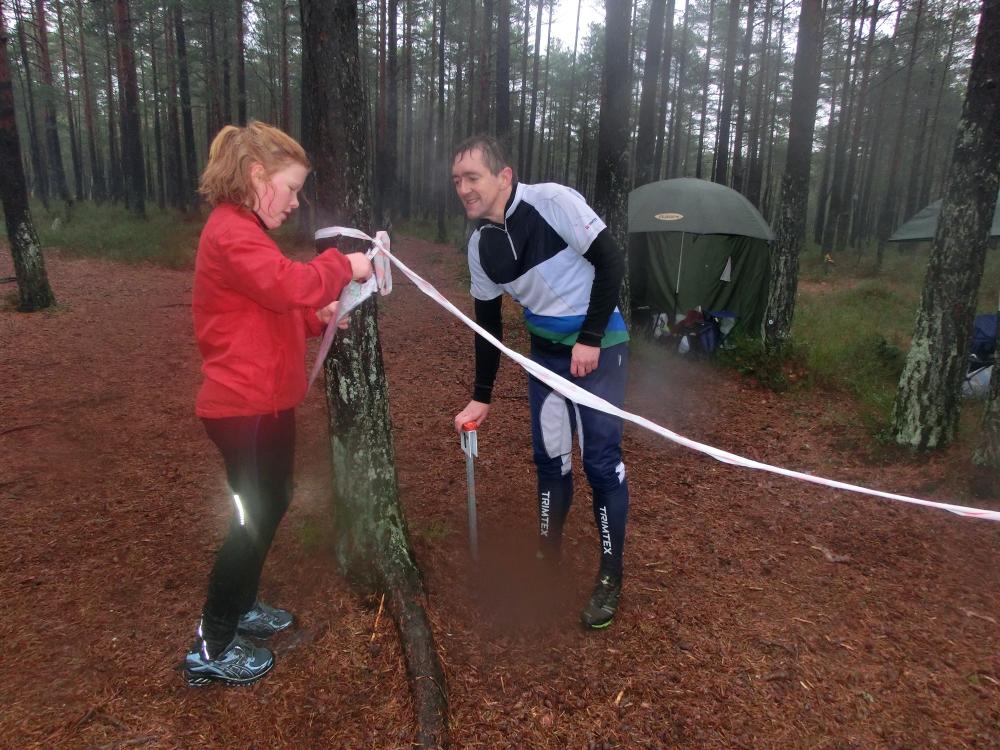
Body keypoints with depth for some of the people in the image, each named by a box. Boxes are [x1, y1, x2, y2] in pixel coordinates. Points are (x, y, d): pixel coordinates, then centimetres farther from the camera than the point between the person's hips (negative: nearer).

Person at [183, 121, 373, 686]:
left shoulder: (245, 232, 17)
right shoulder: (231, 233, -18)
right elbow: (288, 282, -33)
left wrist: (316, 317, 3)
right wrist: (343, 266, -17)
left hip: (266, 401, 10)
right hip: (245, 407, -10)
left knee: (271, 504, 20)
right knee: (257, 516, 0)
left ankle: (240, 606, 38)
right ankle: (212, 648, 16)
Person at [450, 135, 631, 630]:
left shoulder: (553, 202, -21)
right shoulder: (480, 245, -3)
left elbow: (610, 262, -18)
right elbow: (488, 324, 6)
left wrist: (590, 339, -19)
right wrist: (481, 398, 9)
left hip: (598, 346, -5)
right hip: (546, 352, 6)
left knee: (601, 461, -3)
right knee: (549, 456, 11)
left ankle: (610, 576, 15)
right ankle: (548, 556, 32)